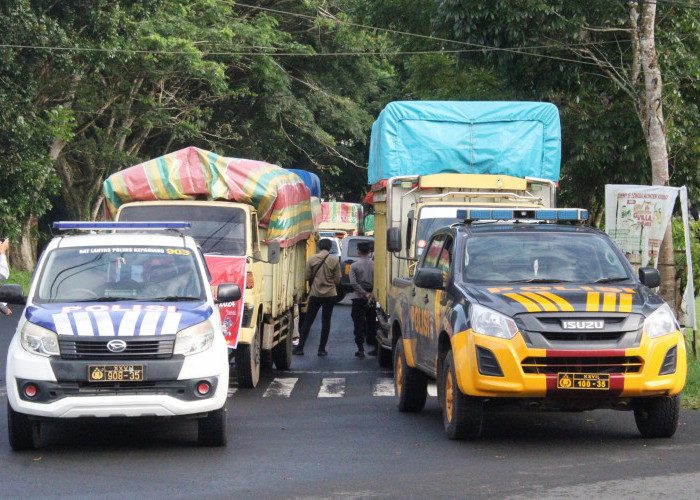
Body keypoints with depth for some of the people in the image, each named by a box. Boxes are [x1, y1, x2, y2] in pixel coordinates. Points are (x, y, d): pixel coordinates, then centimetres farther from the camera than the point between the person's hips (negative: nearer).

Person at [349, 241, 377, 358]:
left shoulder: (354, 266, -5)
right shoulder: (374, 265, 1)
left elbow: (353, 283, -14)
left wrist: (364, 294, -14)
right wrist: (370, 294, -8)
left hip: (358, 298, -3)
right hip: (372, 299, 3)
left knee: (359, 324, 1)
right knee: (372, 323, 13)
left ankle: (360, 349, -4)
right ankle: (376, 348, 14)